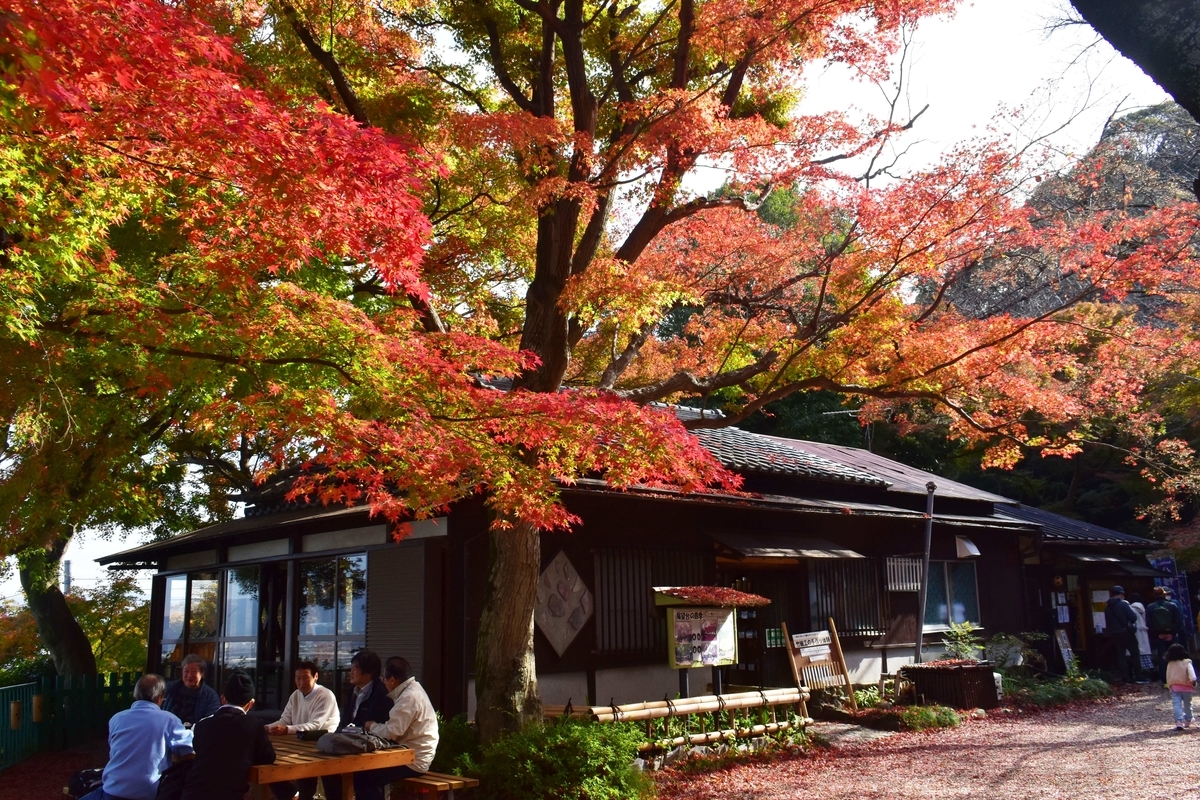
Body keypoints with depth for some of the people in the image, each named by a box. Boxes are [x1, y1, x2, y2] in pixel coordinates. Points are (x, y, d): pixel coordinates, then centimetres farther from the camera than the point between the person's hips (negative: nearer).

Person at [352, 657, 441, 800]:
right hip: (412, 755, 10)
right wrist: (376, 726, 2)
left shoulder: (409, 697, -20)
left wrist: (372, 726, -3)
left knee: (362, 777, -11)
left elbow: (391, 732, -21)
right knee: (365, 769, 9)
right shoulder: (410, 690, 12)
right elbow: (395, 729, 15)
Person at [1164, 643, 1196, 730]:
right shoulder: (1187, 662, -2)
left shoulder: (1170, 664, 5)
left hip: (1175, 687, 0)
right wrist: (1193, 681, -23)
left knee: (1177, 705, -6)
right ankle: (1187, 721, 32)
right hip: (1187, 687, 0)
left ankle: (1179, 722, -21)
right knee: (1187, 705, 19)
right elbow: (1191, 673, -20)